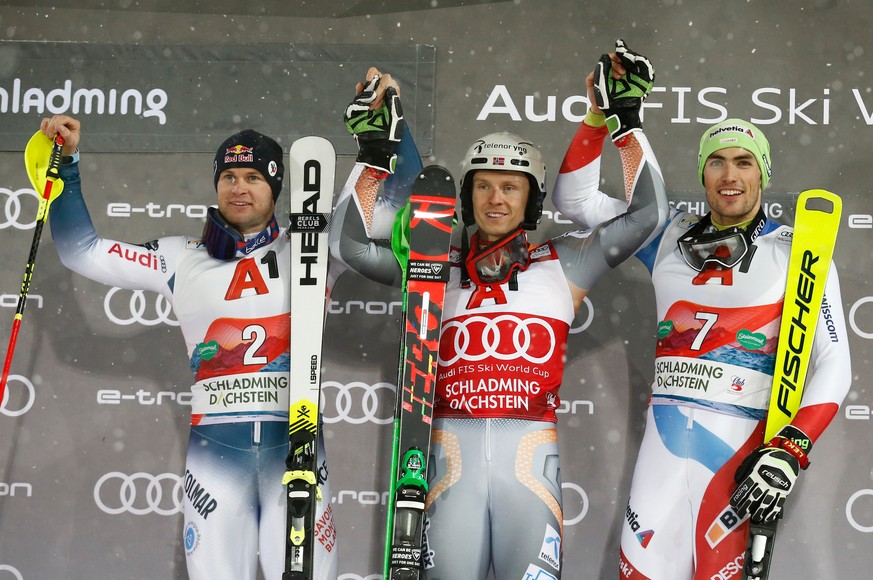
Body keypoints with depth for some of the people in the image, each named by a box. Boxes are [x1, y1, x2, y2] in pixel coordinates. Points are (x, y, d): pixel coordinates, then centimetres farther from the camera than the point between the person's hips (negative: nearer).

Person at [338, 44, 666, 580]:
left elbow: (648, 214, 8)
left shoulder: (562, 263, 13)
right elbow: (354, 243, 10)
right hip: (453, 455, 1)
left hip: (530, 457, -1)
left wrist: (628, 121, 5)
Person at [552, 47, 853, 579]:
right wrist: (602, 115, 8)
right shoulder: (671, 236, 14)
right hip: (666, 441, 3)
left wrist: (790, 451, -14)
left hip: (744, 448, -3)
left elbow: (834, 364, -1)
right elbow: (576, 197, 18)